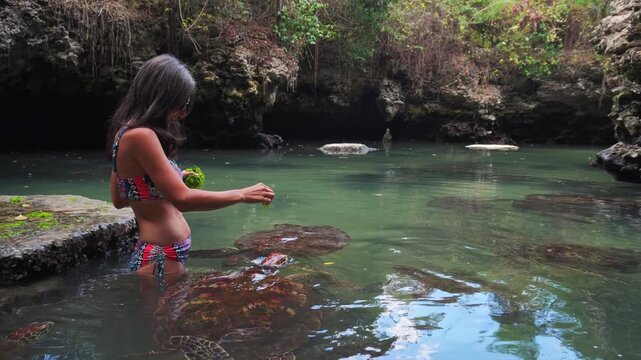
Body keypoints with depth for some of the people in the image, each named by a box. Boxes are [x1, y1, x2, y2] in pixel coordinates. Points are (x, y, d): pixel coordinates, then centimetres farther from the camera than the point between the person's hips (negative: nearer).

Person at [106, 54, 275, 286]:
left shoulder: (126, 133, 10)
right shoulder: (140, 136, -20)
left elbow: (119, 200, 16)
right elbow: (183, 198, -26)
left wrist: (171, 180, 14)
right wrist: (242, 195, -16)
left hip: (160, 253, 9)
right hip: (161, 258, -9)